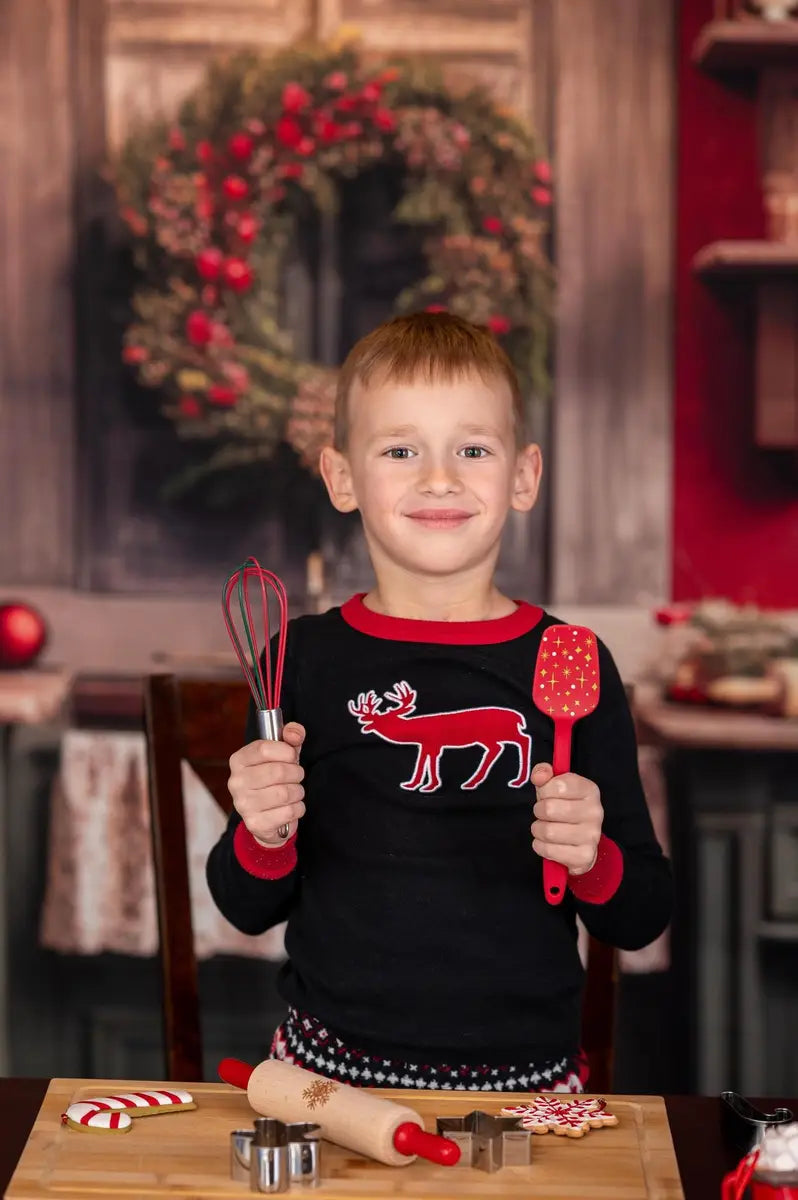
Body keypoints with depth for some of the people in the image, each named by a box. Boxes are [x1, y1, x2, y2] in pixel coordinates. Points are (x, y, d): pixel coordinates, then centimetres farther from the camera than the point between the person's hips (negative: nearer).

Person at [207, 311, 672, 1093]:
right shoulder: (307, 660, 1)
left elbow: (640, 921, 5)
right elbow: (249, 911, 7)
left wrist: (591, 858, -15)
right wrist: (263, 838, -13)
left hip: (525, 1079, 1)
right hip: (329, 1068, 0)